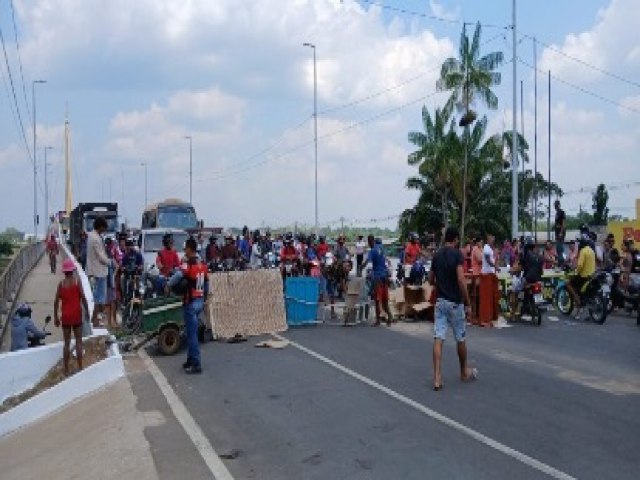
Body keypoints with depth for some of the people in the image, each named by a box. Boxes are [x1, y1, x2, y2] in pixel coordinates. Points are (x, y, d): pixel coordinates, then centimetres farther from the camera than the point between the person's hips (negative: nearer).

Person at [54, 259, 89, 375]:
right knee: (78, 341, 4)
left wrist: (55, 317, 8)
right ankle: (80, 368, 3)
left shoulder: (61, 283, -1)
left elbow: (56, 301, 0)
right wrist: (87, 311, 3)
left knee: (66, 343, 7)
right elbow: (83, 298, -8)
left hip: (65, 316, 2)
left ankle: (66, 370, 10)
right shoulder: (76, 281, -6)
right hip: (76, 314, -2)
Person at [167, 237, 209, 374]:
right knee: (192, 332, 18)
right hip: (200, 302, 8)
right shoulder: (203, 265, 8)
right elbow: (207, 284, 14)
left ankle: (196, 364, -2)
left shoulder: (187, 265, -16)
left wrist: (168, 286, -11)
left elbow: (177, 276, -30)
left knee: (192, 334, -3)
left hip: (190, 303, -8)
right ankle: (190, 360, 26)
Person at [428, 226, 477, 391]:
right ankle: (464, 372, 31)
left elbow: (431, 280, 14)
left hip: (440, 301, 4)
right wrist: (468, 304, -14)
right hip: (455, 302, -4)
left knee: (438, 339, -3)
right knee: (461, 339, 14)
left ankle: (437, 378, -10)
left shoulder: (437, 255, 7)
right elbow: (461, 280, -19)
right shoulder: (457, 254, -11)